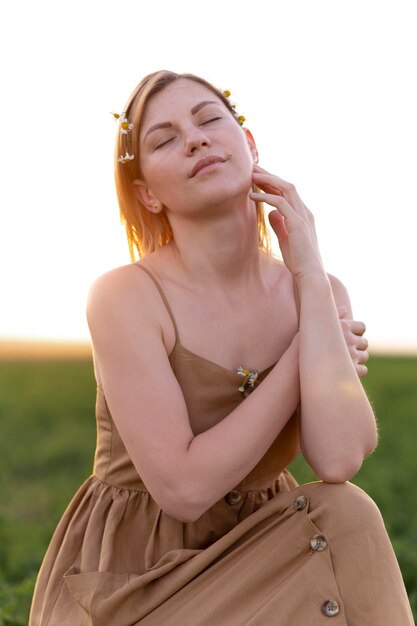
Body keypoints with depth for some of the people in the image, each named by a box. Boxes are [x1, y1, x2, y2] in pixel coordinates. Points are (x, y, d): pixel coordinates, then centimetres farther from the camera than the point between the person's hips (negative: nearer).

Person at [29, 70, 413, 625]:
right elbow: (184, 487, -22)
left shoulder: (317, 290, -4)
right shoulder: (124, 296, -16)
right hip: (132, 576, -4)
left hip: (258, 563, 4)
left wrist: (310, 275, -17)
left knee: (347, 516, -24)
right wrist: (304, 354, -16)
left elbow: (339, 460, -20)